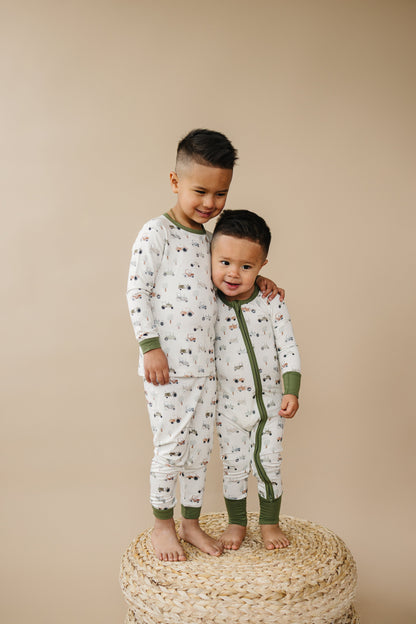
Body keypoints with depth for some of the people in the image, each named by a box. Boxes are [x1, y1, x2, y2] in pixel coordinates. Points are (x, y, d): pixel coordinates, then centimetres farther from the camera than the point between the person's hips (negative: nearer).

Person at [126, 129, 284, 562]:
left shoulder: (210, 238, 12)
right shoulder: (156, 233, -8)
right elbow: (136, 291, -10)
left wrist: (257, 281, 9)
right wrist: (150, 345, -15)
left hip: (205, 365, 7)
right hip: (166, 364, -6)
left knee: (200, 446, 13)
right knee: (170, 447, 2)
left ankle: (191, 522, 29)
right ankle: (162, 524, 23)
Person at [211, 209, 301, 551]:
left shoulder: (272, 303, -12)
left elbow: (288, 348, -9)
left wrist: (291, 391, -17)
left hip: (269, 403, 0)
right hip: (229, 406, 0)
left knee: (269, 466, 11)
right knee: (234, 468, 13)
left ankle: (270, 522, 33)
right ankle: (236, 522, 34)